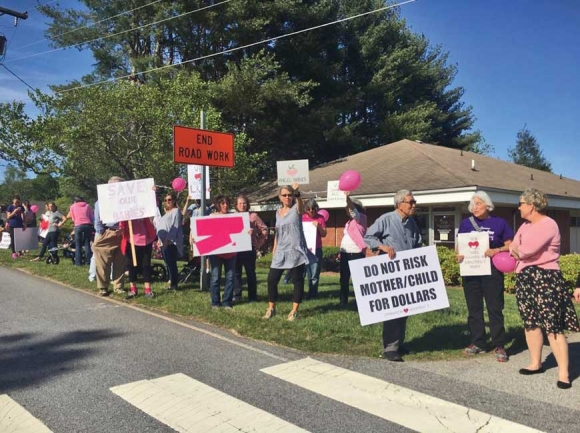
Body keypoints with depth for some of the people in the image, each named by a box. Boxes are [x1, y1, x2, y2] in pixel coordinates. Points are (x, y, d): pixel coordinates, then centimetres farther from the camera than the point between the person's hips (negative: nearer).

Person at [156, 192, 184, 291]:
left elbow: (175, 226, -14)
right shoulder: (166, 212, 23)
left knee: (171, 263, -9)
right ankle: (171, 281, 15)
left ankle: (174, 284, -5)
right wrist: (159, 239, 14)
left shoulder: (176, 211, -4)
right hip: (163, 242, 8)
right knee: (168, 263, 9)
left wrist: (168, 239, -19)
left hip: (171, 242, -8)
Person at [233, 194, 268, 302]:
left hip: (249, 249, -2)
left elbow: (264, 229, 2)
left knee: (251, 273, 5)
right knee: (236, 273, 6)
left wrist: (258, 243, 0)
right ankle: (237, 295, 15)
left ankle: (252, 296, 12)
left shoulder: (253, 216, 1)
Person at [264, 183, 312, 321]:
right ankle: (271, 308, 17)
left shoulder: (296, 209, -4)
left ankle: (294, 311, 12)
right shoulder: (278, 212, 12)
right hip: (281, 252, 5)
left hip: (296, 251, -5)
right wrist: (274, 249, 14)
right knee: (272, 279, 3)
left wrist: (297, 193, -48)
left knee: (297, 281, 1)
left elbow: (301, 204, -29)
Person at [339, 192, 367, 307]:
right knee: (344, 278, 9)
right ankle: (343, 302, 16)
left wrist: (347, 197, -37)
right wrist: (341, 251, 16)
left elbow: (352, 208, -21)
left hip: (356, 253, -8)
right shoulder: (349, 222, 19)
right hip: (345, 253, 8)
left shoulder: (360, 218, -2)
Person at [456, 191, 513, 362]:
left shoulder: (499, 223, 1)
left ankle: (499, 345, 8)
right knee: (474, 308, 9)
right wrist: (459, 255, -10)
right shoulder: (466, 223, 7)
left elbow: (510, 246, 2)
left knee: (495, 308, -1)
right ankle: (477, 343, 19)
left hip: (492, 270, -3)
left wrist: (496, 250, -16)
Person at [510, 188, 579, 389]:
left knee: (552, 326, -9)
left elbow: (526, 250, -25)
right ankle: (535, 363, 26)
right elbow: (514, 247, 11)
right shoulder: (525, 225, 15)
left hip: (544, 278, -9)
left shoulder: (548, 225, -15)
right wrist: (517, 251, -10)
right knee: (530, 323, 14)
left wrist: (516, 250, -4)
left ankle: (563, 373, -3)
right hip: (525, 278, 9)